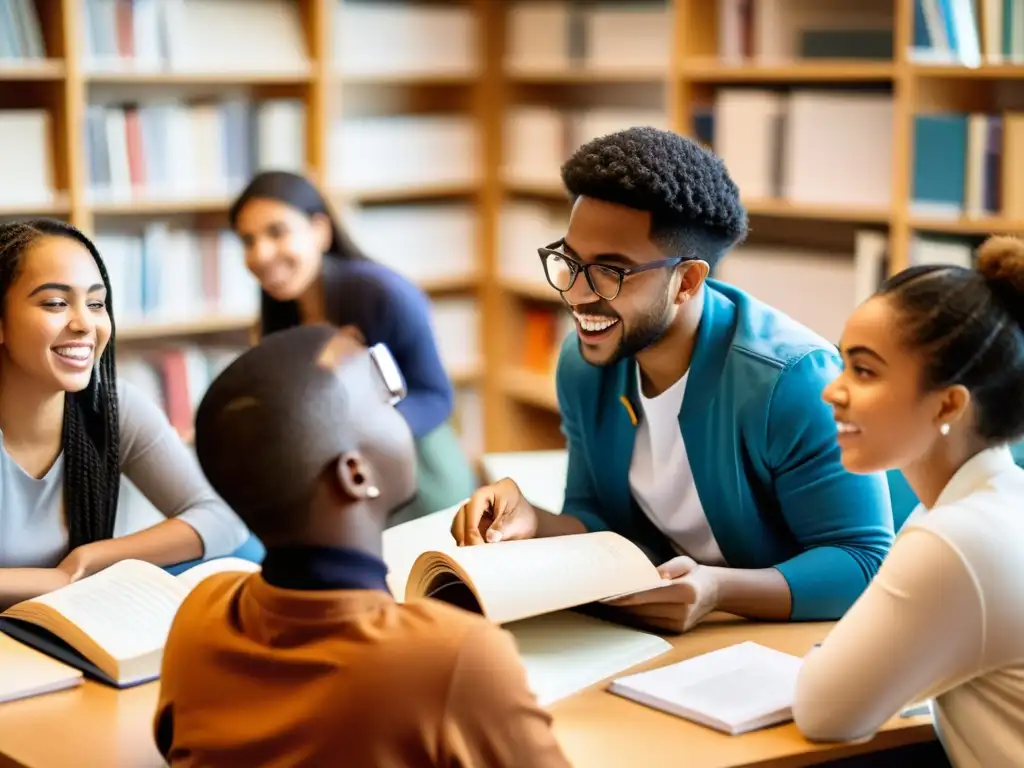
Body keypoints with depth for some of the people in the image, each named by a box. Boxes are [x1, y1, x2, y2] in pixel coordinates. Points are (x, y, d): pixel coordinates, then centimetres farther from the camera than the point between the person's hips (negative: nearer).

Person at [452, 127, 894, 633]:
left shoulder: (791, 379, -23)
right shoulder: (581, 365, -3)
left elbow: (865, 564, -19)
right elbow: (603, 522, 5)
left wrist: (719, 590, -33)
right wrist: (535, 525, -15)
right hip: (647, 627, 5)